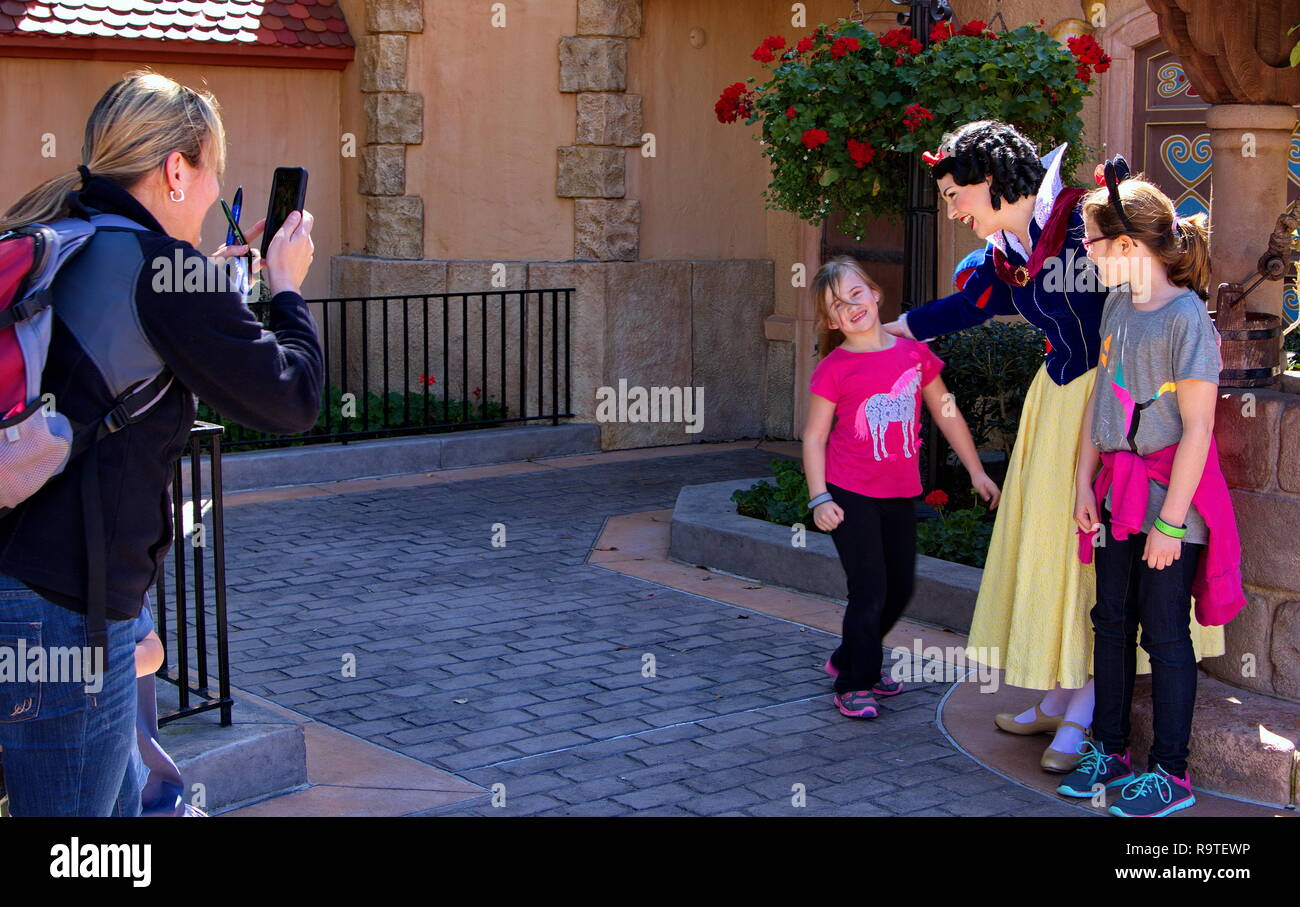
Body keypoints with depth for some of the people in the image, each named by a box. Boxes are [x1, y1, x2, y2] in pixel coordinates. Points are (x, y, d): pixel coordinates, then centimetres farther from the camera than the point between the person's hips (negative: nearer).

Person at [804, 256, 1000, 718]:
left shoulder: (913, 353, 1)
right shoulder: (834, 369, -9)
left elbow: (947, 414, 11)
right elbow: (814, 437, -5)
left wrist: (976, 472, 13)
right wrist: (819, 499, -13)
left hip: (901, 494, 5)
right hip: (850, 495, -5)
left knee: (901, 588, 15)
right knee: (869, 590, -6)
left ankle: (850, 659, 35)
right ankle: (853, 685, 9)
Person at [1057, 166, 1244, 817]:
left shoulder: (1186, 317, -17)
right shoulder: (1118, 305, 7)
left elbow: (1197, 430, -18)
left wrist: (1170, 520, -17)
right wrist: (1083, 484, 9)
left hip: (1170, 496, -7)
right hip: (1118, 496, 7)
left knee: (1165, 633, 1)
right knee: (1112, 621, 14)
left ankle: (1171, 773, 13)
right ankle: (1109, 750, 27)